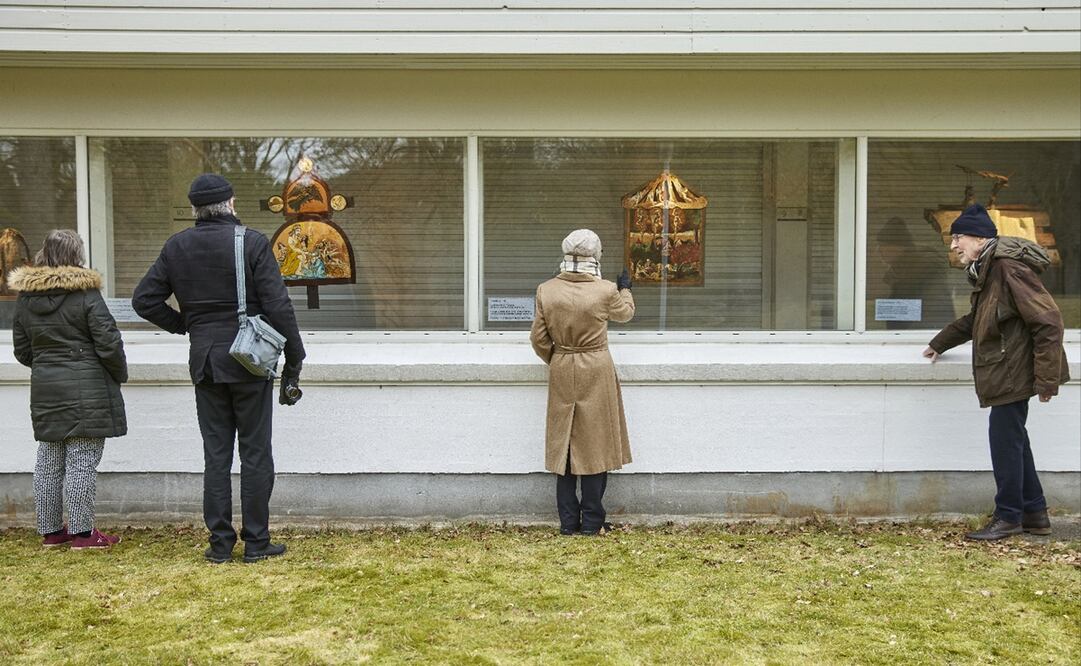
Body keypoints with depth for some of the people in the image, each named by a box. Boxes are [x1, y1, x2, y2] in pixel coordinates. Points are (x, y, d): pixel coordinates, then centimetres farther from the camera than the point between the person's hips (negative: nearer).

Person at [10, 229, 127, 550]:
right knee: (82, 462, -1)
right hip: (87, 390, -6)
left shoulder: (25, 298, 7)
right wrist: (119, 375, 4)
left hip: (44, 390, 6)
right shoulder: (86, 294, -12)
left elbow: (22, 350, 13)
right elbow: (108, 343, -12)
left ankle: (51, 530, 21)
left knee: (49, 462, 13)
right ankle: (81, 532, 3)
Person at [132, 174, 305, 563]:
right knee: (255, 453, 4)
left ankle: (220, 542, 13)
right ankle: (256, 542, 9)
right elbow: (278, 305, -11)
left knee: (216, 455, 10)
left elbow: (144, 300, 6)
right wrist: (294, 359, -5)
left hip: (205, 362, 4)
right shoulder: (252, 243, -8)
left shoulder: (176, 247, 4)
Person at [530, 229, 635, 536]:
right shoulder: (605, 291, -12)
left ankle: (568, 521, 14)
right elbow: (625, 313, 11)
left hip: (562, 373, 2)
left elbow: (538, 338, 0)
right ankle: (592, 522, 9)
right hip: (596, 372, -2)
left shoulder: (546, 290, -6)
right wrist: (625, 289, 30)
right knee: (594, 444, 6)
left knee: (564, 444, 10)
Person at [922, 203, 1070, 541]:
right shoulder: (986, 271, 12)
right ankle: (1035, 513, 24)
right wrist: (940, 343, 35)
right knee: (1013, 440, 14)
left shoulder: (1010, 269, -20)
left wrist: (1046, 379, -21)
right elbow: (975, 320, 30)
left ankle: (1008, 516, 9)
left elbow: (1048, 321, -22)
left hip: (1014, 373, -10)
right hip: (1005, 374, 10)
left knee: (1005, 440, -2)